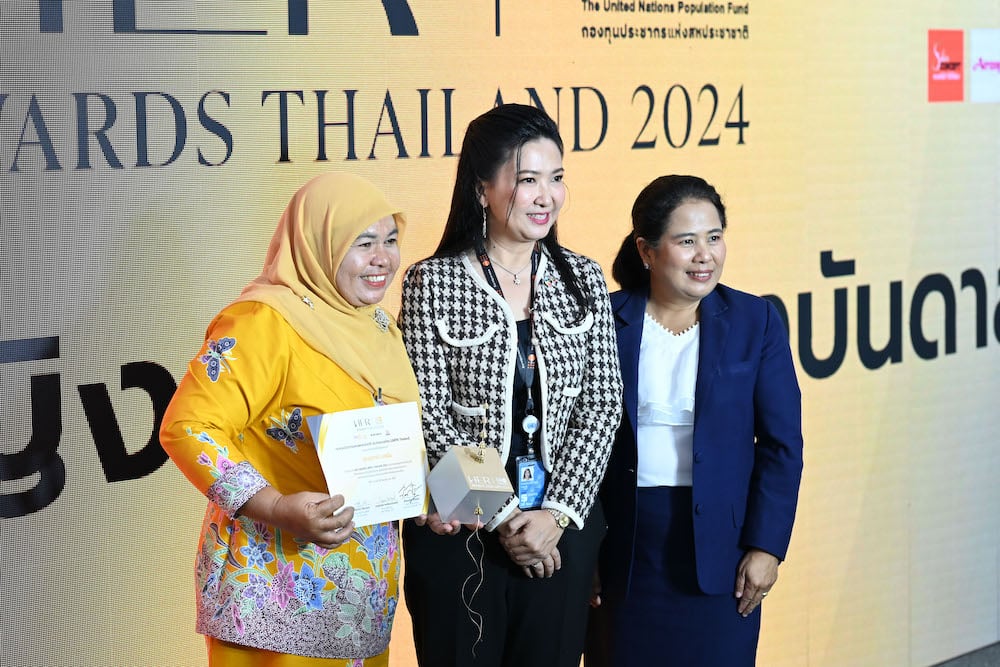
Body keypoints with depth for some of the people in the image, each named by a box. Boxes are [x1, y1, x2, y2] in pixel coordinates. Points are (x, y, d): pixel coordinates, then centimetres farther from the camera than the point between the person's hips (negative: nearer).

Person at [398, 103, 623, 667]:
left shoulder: (583, 280, 4)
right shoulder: (431, 283, -5)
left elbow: (602, 404, 1)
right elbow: (431, 415, -8)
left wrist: (556, 513, -9)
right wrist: (503, 518, -12)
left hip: (563, 530, 3)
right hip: (459, 532, -3)